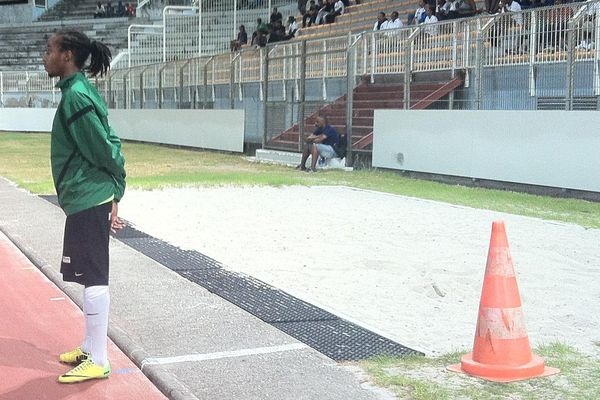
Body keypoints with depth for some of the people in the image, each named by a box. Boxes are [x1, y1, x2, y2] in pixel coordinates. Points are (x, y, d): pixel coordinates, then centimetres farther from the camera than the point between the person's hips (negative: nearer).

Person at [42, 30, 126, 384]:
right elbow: (107, 145, 15)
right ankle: (90, 348, 28)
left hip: (88, 200, -10)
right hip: (87, 200, 10)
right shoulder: (79, 91, 13)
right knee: (90, 277, 17)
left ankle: (98, 361, 4)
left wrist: (114, 195, -7)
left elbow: (106, 148, -18)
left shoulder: (76, 96, -16)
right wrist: (114, 197, 14)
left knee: (93, 278, -4)